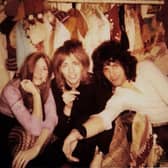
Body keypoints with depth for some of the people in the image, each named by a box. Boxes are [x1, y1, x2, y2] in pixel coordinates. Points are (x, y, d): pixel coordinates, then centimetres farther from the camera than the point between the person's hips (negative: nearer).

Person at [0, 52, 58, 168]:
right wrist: (36, 94, -35)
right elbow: (35, 129, -33)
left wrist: (36, 147, -36)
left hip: (28, 131, 5)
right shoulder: (12, 89, -29)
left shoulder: (45, 86, -11)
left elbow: (52, 118, -24)